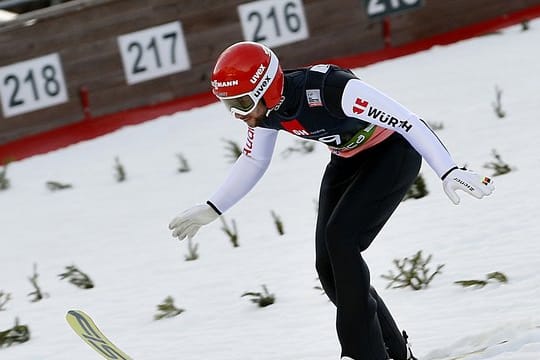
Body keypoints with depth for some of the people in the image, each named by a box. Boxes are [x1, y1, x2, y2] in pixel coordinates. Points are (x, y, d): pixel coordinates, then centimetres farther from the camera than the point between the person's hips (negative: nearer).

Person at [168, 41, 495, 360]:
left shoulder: (327, 89, -36)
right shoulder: (264, 107, -13)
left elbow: (407, 121, -36)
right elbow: (253, 162, 7)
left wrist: (448, 172, -43)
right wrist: (211, 210, 7)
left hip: (394, 151, -8)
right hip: (350, 160, 8)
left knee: (340, 238, -23)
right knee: (329, 264, -1)